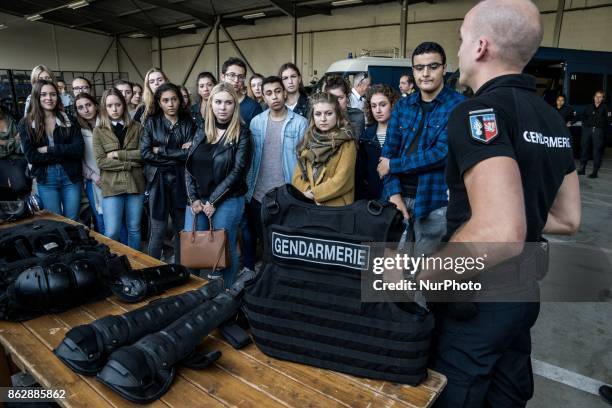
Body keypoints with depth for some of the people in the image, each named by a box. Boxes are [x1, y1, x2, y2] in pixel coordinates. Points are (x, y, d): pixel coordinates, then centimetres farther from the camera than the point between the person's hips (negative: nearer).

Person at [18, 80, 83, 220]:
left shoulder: (69, 119, 3)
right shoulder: (26, 124, 1)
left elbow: (78, 149, -8)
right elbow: (31, 156, -9)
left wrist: (49, 149, -14)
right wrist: (65, 152, -12)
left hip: (71, 176, 0)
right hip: (45, 179, 0)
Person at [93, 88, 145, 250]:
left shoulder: (137, 127, 8)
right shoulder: (99, 131, 4)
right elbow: (101, 162, -6)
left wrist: (118, 154, -10)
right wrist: (130, 163, -11)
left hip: (135, 184, 2)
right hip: (111, 186, -1)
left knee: (134, 229, 11)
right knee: (111, 232, -5)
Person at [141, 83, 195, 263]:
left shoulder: (188, 122, 4)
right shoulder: (151, 122, 3)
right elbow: (145, 153, -8)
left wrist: (161, 150, -9)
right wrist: (178, 155, -11)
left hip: (181, 180, 1)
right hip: (158, 181, -1)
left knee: (182, 228, 9)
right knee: (157, 230, 2)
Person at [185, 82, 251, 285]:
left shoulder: (241, 134, -5)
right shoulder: (201, 132, 9)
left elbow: (237, 172, -12)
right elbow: (189, 167, 7)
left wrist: (213, 201, -13)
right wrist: (193, 199, -4)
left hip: (227, 201, -4)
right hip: (198, 200, 5)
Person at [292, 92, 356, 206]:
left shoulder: (346, 143, -3)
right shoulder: (308, 140, 11)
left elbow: (341, 181, -11)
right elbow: (297, 176, 7)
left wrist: (313, 194, -9)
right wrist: (307, 193, -9)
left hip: (336, 207, -3)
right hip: (308, 205, 3)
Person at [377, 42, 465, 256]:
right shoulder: (402, 105, 8)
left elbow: (442, 153, -17)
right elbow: (389, 150, 4)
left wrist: (393, 166, -8)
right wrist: (393, 193, -10)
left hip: (434, 201, -4)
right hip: (400, 197, 5)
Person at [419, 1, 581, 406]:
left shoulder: (479, 111, -23)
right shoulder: (552, 117, 5)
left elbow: (499, 235, -36)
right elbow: (568, 219, 11)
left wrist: (419, 276, -23)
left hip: (477, 299, -8)